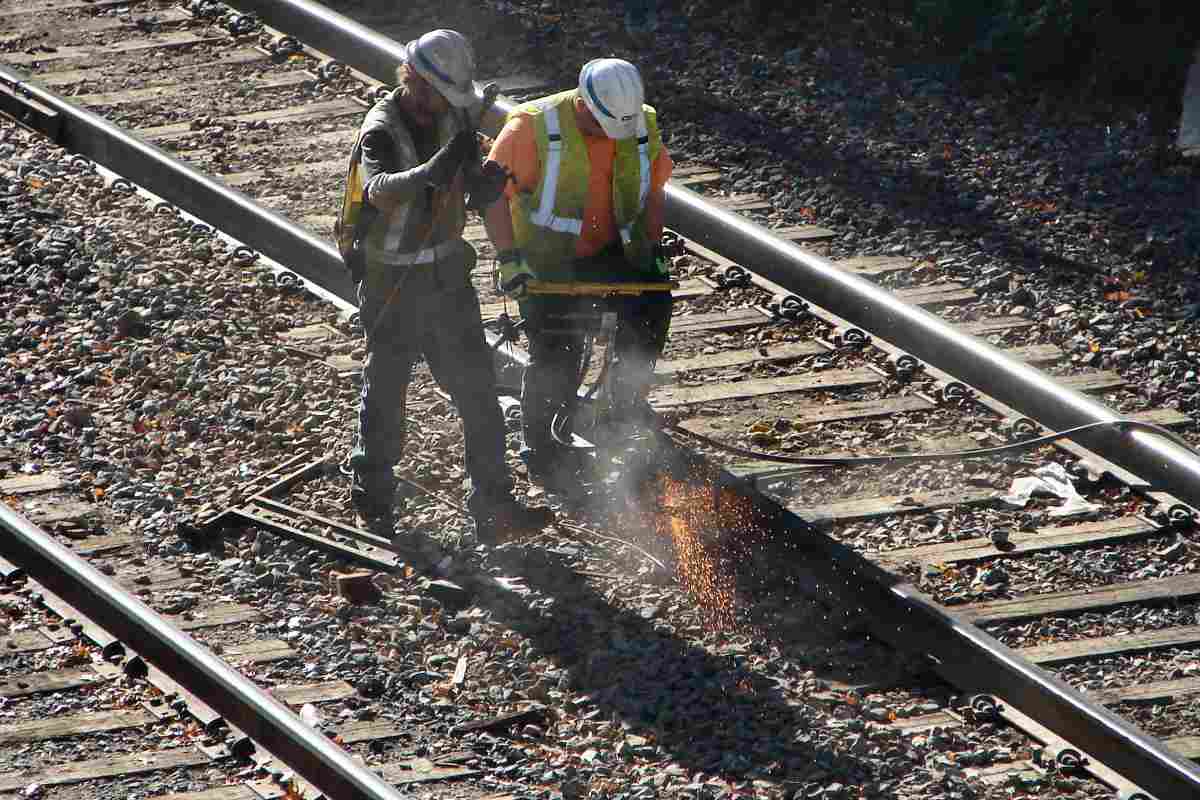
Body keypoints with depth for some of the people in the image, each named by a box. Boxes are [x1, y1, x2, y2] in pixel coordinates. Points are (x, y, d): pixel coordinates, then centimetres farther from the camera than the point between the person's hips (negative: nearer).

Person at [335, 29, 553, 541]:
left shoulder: (452, 117, -1)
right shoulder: (380, 132, -21)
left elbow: (477, 189, 9)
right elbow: (380, 191, -42)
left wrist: (484, 184, -15)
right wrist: (432, 172, -58)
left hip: (447, 272, 6)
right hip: (393, 282, -6)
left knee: (478, 388, 3)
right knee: (386, 390, 8)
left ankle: (493, 507, 7)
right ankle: (372, 501, 25)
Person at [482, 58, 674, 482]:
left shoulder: (643, 126, -3)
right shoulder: (534, 128, -18)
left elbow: (653, 190, 13)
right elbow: (493, 194, -14)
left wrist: (653, 248, 4)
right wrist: (509, 257, -21)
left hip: (608, 254, 4)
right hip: (545, 263, -4)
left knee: (653, 303, -19)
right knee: (556, 355, -10)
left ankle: (626, 413, -6)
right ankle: (541, 448, 10)